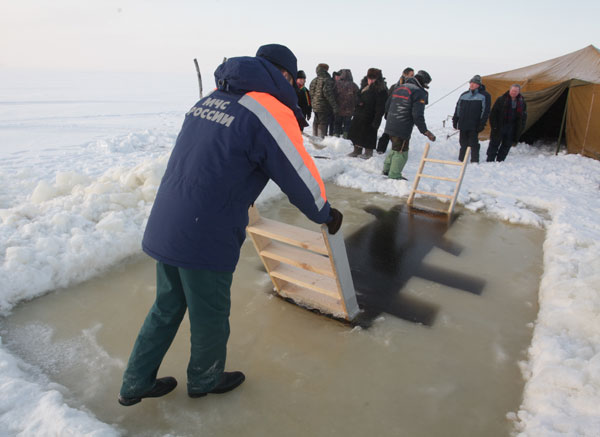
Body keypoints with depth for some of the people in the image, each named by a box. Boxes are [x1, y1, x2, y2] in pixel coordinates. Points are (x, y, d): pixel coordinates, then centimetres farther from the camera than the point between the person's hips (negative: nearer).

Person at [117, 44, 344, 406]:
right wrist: (326, 214, 12)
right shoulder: (271, 111, -12)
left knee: (167, 308, 25)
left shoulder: (208, 100, 12)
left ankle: (136, 384, 41)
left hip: (162, 228, 8)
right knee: (210, 318, 17)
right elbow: (299, 175, -6)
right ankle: (205, 380, 43)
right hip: (204, 240, -8)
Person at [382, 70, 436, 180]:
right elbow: (417, 115, -19)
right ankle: (394, 176, 8)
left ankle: (387, 169, 33)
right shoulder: (419, 93, -10)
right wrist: (425, 131, -16)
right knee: (401, 152, 3)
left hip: (390, 126, 8)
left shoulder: (399, 87, 14)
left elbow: (387, 105, 18)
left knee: (396, 148, 25)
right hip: (402, 129, -8)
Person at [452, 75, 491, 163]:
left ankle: (474, 161, 2)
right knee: (463, 143, 10)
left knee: (473, 144, -4)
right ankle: (461, 160, 18)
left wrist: (482, 124, -12)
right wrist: (455, 120, 12)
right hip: (462, 124, 5)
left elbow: (485, 111, -5)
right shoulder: (464, 95, 14)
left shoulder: (484, 95, -1)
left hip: (474, 126, -5)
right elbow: (458, 108, 19)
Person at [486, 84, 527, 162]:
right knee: (494, 143, -1)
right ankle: (490, 161, 6)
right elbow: (493, 113, -3)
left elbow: (523, 117, 13)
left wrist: (520, 129, 3)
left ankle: (499, 161, 13)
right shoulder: (501, 99, -4)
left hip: (512, 128, 4)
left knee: (507, 145, 5)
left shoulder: (522, 102, 7)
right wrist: (494, 125, -9)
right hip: (499, 126, -4)